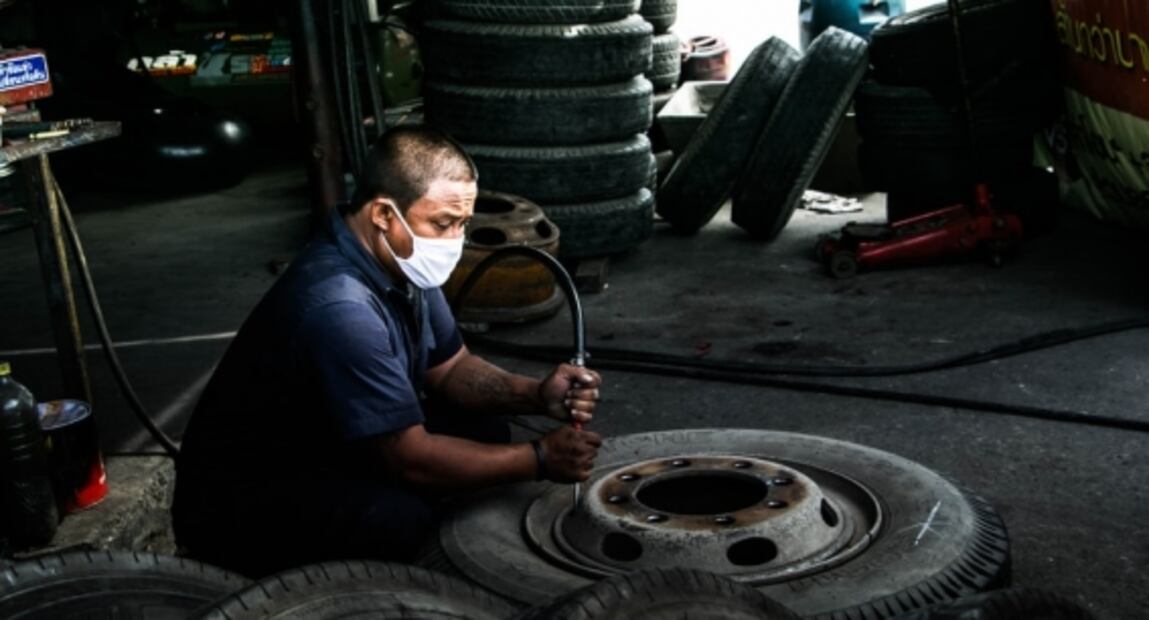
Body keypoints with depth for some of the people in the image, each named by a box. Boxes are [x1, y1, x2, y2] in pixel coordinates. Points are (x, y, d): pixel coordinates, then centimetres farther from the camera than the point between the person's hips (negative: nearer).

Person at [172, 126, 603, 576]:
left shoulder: (399, 261, -4)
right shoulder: (340, 309, -33)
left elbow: (450, 369, 7)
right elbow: (411, 458, -29)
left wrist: (537, 395, -11)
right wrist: (539, 459, -20)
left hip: (329, 454, 9)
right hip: (238, 502, -9)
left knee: (483, 431, -2)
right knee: (400, 517, -33)